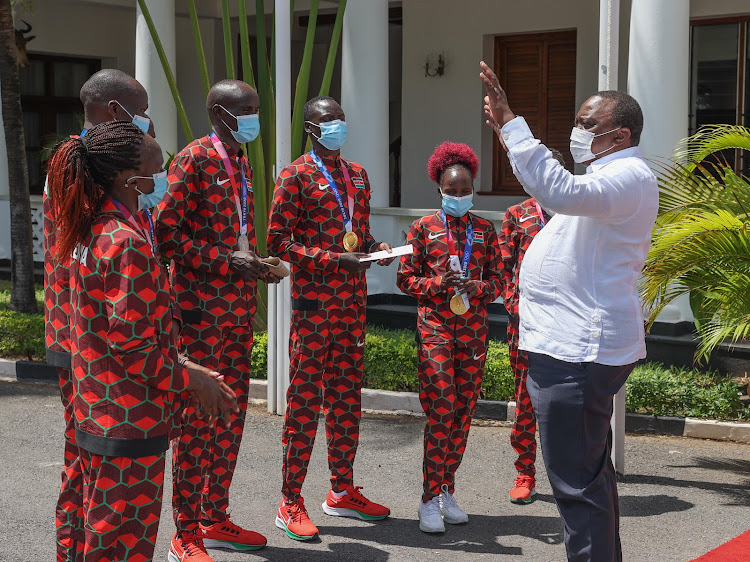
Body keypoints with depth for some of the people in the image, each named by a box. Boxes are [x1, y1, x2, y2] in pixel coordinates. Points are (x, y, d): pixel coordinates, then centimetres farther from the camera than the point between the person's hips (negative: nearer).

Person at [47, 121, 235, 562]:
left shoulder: (93, 231, 8)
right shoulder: (128, 244, -23)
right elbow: (134, 349, -24)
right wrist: (192, 381, -12)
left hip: (96, 414, 10)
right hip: (130, 422, -9)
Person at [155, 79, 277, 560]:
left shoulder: (242, 163, 17)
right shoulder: (195, 159, -10)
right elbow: (166, 232, -15)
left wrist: (257, 265, 9)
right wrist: (228, 260, -19)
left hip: (239, 306, 8)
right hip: (201, 308, -8)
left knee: (232, 412, 12)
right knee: (198, 416, -4)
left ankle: (216, 519, 23)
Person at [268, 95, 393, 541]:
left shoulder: (357, 174, 17)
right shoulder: (296, 176, -5)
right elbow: (278, 242, -10)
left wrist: (374, 247, 3)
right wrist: (333, 259, -19)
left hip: (353, 299, 7)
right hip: (314, 300, -7)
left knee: (348, 395, 12)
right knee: (305, 399, -5)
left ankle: (343, 491, 23)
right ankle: (291, 503, 2)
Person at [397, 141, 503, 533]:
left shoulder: (485, 230, 11)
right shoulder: (424, 228, 3)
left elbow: (498, 280, 11)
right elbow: (405, 279, 3)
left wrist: (480, 288, -11)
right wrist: (437, 284, -15)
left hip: (474, 328, 3)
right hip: (435, 327, -3)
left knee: (463, 412, 5)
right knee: (441, 409, -11)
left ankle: (447, 491, 18)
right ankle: (430, 500, -6)